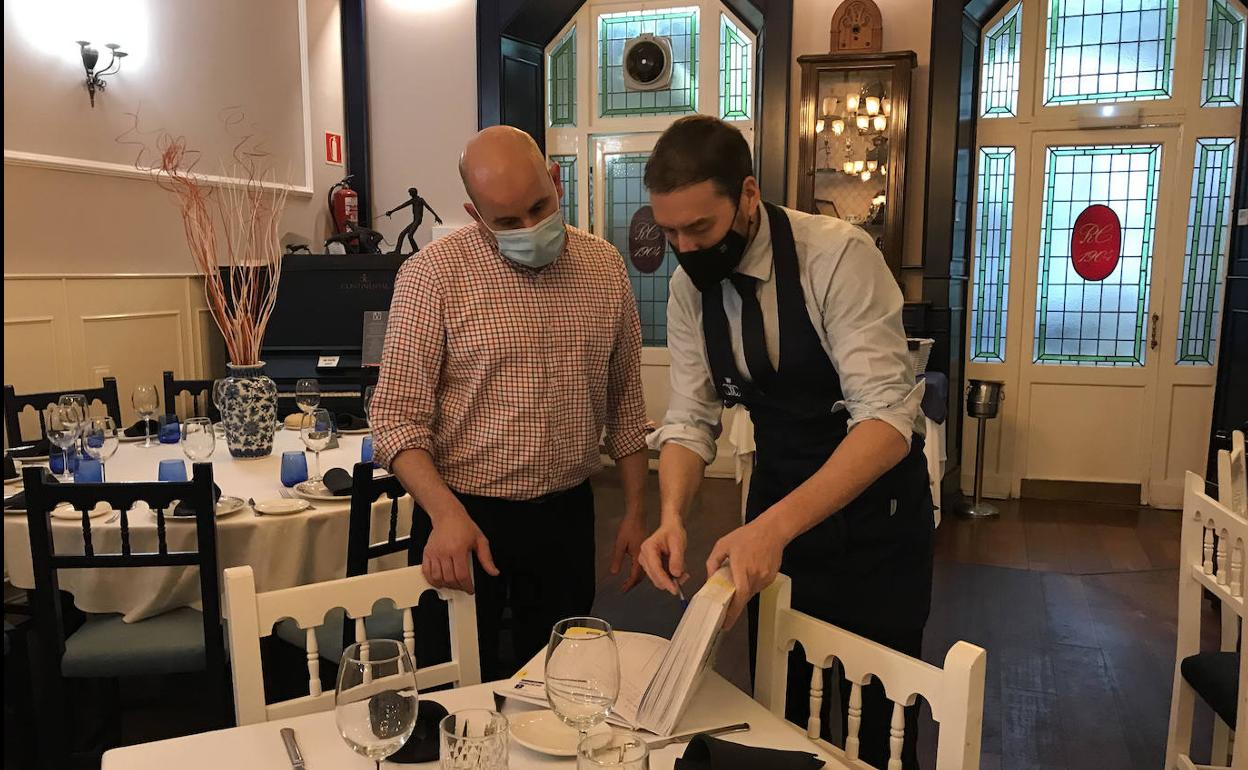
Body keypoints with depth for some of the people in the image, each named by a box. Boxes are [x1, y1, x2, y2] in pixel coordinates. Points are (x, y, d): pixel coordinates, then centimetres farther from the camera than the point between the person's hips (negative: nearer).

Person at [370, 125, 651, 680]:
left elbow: (624, 399, 9)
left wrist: (635, 511, 8)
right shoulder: (432, 274, -11)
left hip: (568, 514, 3)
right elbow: (398, 416, -11)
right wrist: (446, 514, -24)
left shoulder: (605, 267, 2)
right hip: (466, 516, -3)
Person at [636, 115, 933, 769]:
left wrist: (775, 525, -42)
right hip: (777, 510, 5)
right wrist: (672, 514, -23)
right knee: (781, 711, 18)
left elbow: (887, 419, -30)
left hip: (874, 506, -4)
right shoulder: (689, 285, -6)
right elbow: (691, 418, -4)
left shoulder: (837, 256, -24)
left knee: (879, 715, 11)